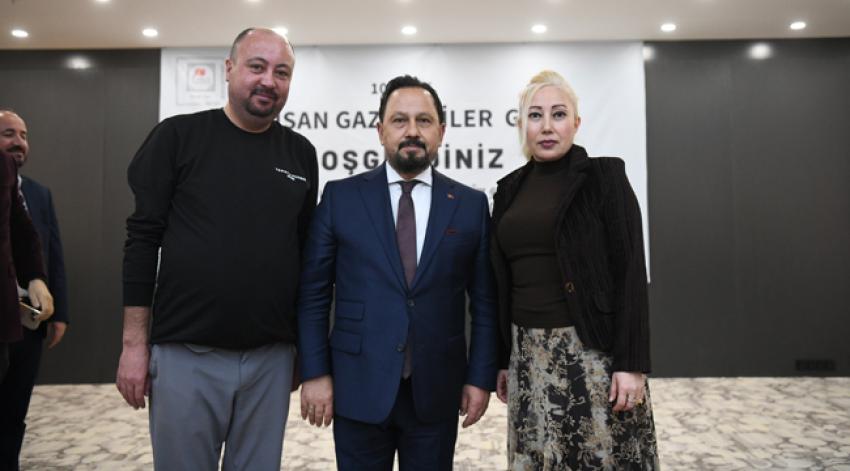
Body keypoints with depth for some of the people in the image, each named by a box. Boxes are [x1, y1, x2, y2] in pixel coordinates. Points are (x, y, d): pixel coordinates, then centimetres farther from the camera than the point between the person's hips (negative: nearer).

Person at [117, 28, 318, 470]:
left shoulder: (301, 154, 5)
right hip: (186, 353, -2)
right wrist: (134, 343, -5)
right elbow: (142, 239, -2)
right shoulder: (177, 136, -3)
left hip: (271, 357, 3)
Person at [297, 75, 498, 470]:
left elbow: (484, 301, 4)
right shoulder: (340, 196, 0)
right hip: (358, 387, 0)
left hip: (436, 391, 1)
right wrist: (314, 373, -3)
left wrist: (481, 377, 1)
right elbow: (313, 293, 1)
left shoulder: (471, 204, 2)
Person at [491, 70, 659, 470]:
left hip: (594, 349, -4)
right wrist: (503, 358, 12)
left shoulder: (604, 177, -4)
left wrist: (631, 362, -14)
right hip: (530, 354, 5)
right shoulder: (511, 188, 9)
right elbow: (504, 282, 11)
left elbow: (630, 273, -9)